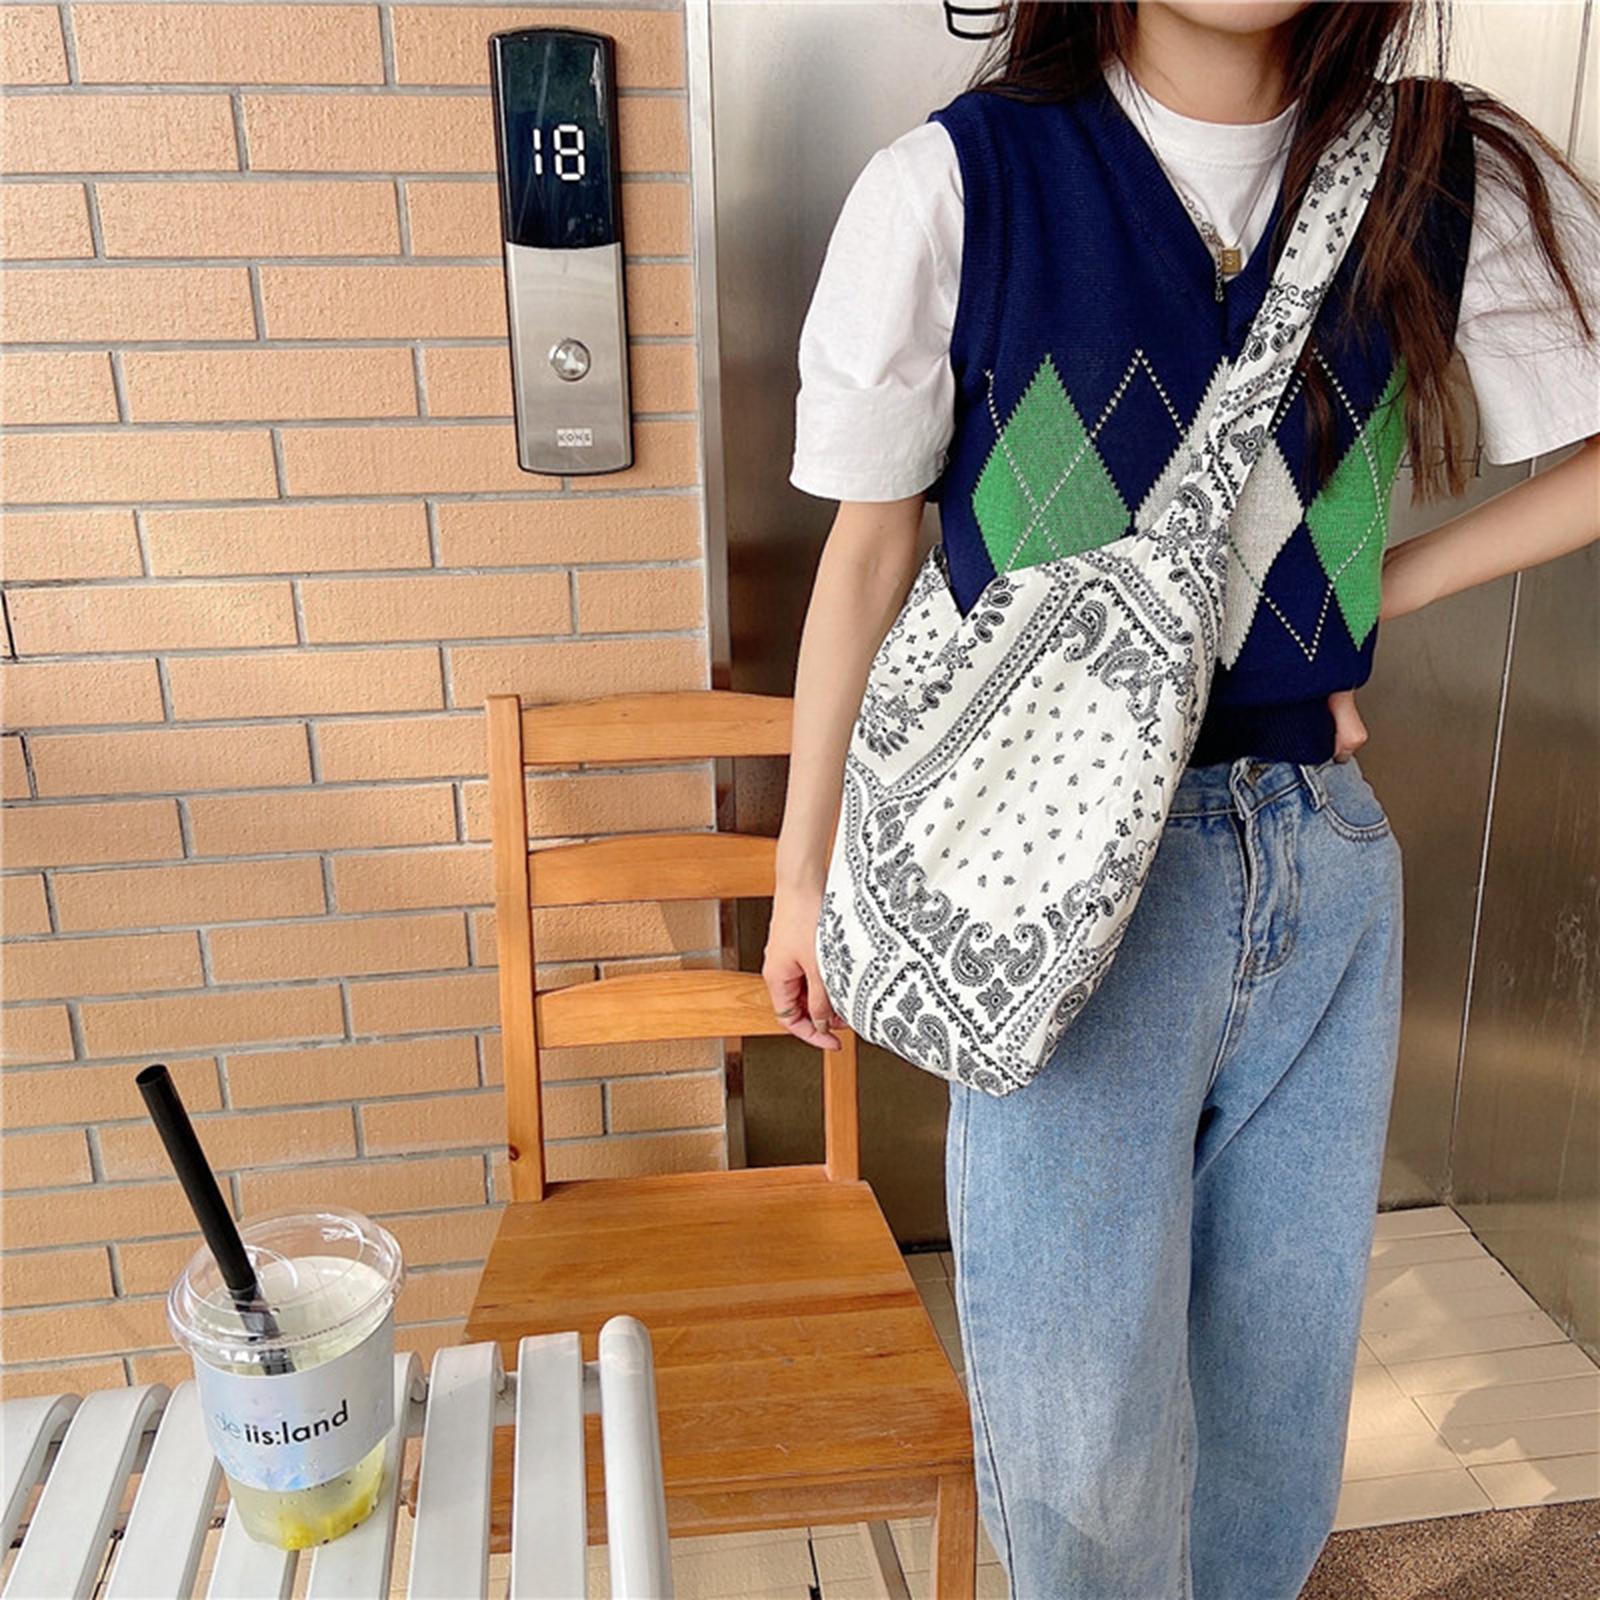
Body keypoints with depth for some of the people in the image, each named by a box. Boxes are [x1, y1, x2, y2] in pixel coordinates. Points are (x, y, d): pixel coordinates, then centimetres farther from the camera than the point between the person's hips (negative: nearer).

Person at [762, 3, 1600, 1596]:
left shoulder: (1455, 179, 1)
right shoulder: (957, 180, -7)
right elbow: (867, 555, -1)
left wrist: (1379, 590, 2)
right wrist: (803, 867, 5)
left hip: (1324, 865, 4)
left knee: (1281, 1393, 18)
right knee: (1080, 1452, 4)